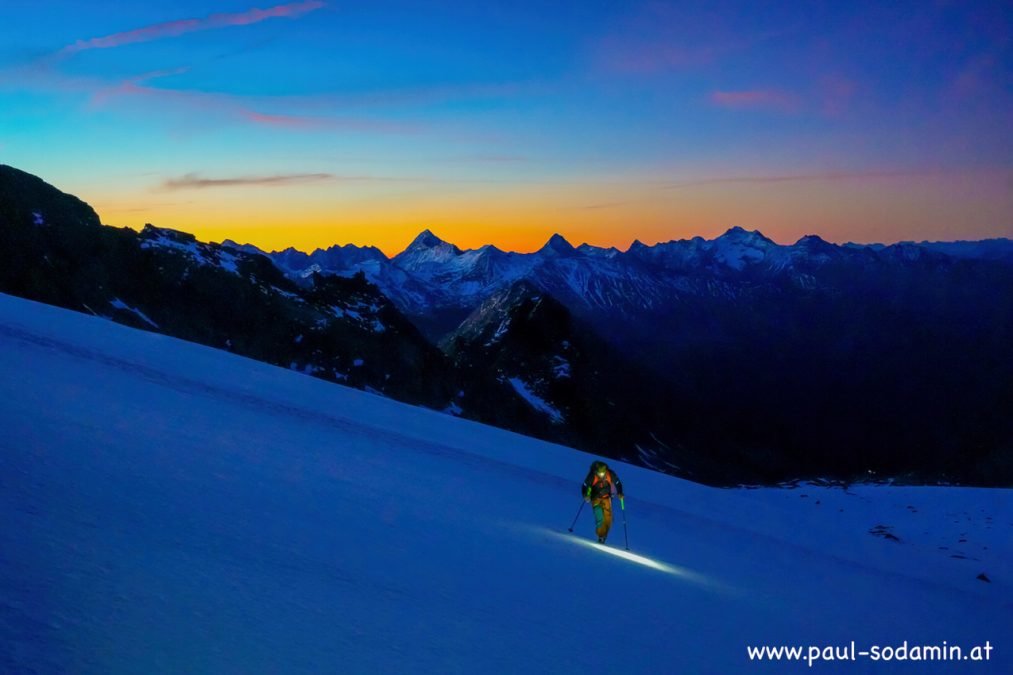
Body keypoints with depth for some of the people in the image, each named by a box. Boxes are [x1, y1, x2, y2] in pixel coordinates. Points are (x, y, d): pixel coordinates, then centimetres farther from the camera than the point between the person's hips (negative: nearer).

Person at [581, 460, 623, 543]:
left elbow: (617, 483, -2)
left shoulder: (610, 474, -19)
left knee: (608, 518, -5)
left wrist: (619, 493, -16)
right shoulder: (592, 476, -24)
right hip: (596, 498, -2)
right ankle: (601, 536, 2)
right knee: (600, 518, -19)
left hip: (606, 497, 2)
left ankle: (603, 535, 15)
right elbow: (585, 486, -15)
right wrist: (586, 495, -32)